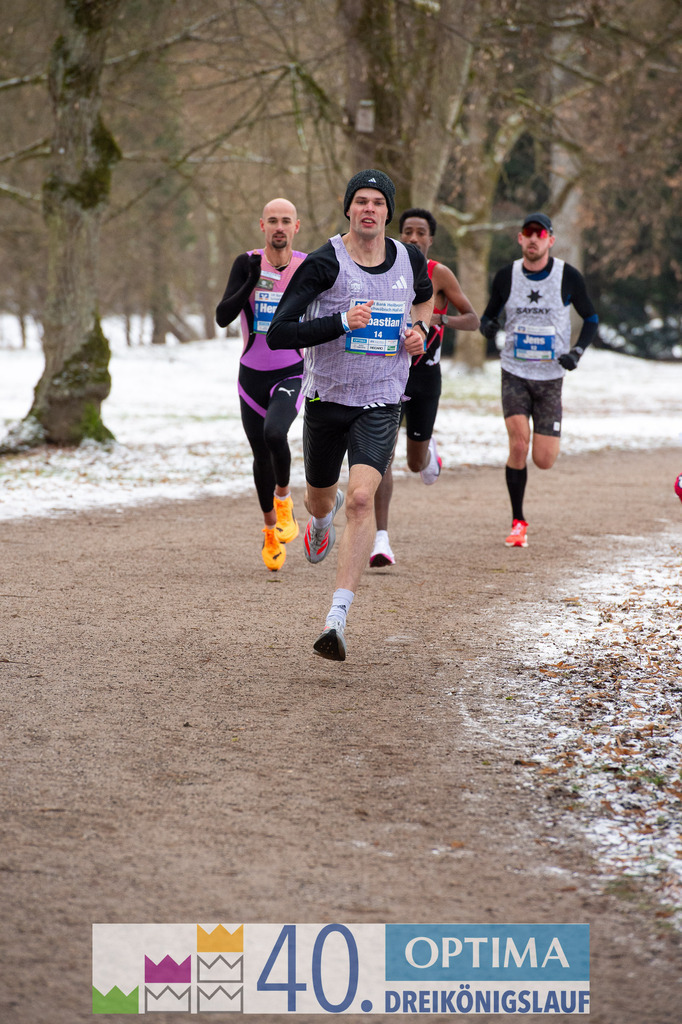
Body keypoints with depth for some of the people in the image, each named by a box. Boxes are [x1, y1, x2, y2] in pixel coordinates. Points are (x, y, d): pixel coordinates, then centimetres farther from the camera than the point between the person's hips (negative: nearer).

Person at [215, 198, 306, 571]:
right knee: (261, 453, 8)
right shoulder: (247, 264, -6)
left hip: (291, 373, -2)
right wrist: (251, 284, -28)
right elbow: (223, 316, -15)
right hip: (252, 373, 2)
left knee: (275, 433, -29)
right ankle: (271, 530, 29)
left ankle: (283, 498, 0)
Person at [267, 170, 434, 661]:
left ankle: (337, 619, -24)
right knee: (321, 496, 19)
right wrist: (341, 322, -29)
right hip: (328, 397, 0)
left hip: (382, 403, 0)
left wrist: (421, 330, 5)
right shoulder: (324, 263, -13)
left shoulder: (409, 260, 1)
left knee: (362, 497, -20)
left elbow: (424, 295, 26)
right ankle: (323, 517, 61)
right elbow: (278, 333, -19)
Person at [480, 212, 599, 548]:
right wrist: (487, 326, -14)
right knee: (518, 444, -19)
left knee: (544, 461, -3)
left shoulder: (568, 277, -5)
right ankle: (518, 523, -5)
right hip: (515, 372, 0)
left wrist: (577, 352, -10)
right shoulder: (506, 276, -2)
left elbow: (591, 318, 7)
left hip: (551, 377, 0)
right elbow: (488, 315, 10)